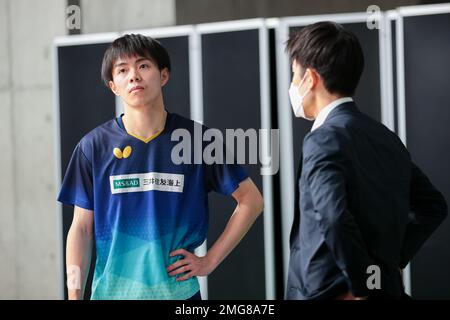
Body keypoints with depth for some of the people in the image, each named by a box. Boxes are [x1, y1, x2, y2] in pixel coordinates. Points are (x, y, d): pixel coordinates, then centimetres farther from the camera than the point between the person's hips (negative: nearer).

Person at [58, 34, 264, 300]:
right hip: (112, 290, 0)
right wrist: (74, 295, -6)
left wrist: (210, 260, -3)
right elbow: (82, 228, 0)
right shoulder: (95, 146, -1)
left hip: (178, 290, 0)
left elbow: (251, 200, 3)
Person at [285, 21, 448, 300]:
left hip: (330, 292, -8)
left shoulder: (324, 139, -15)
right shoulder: (386, 138, 10)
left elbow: (334, 220, -29)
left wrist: (362, 287, -18)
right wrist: (393, 258, 14)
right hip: (386, 291, 8)